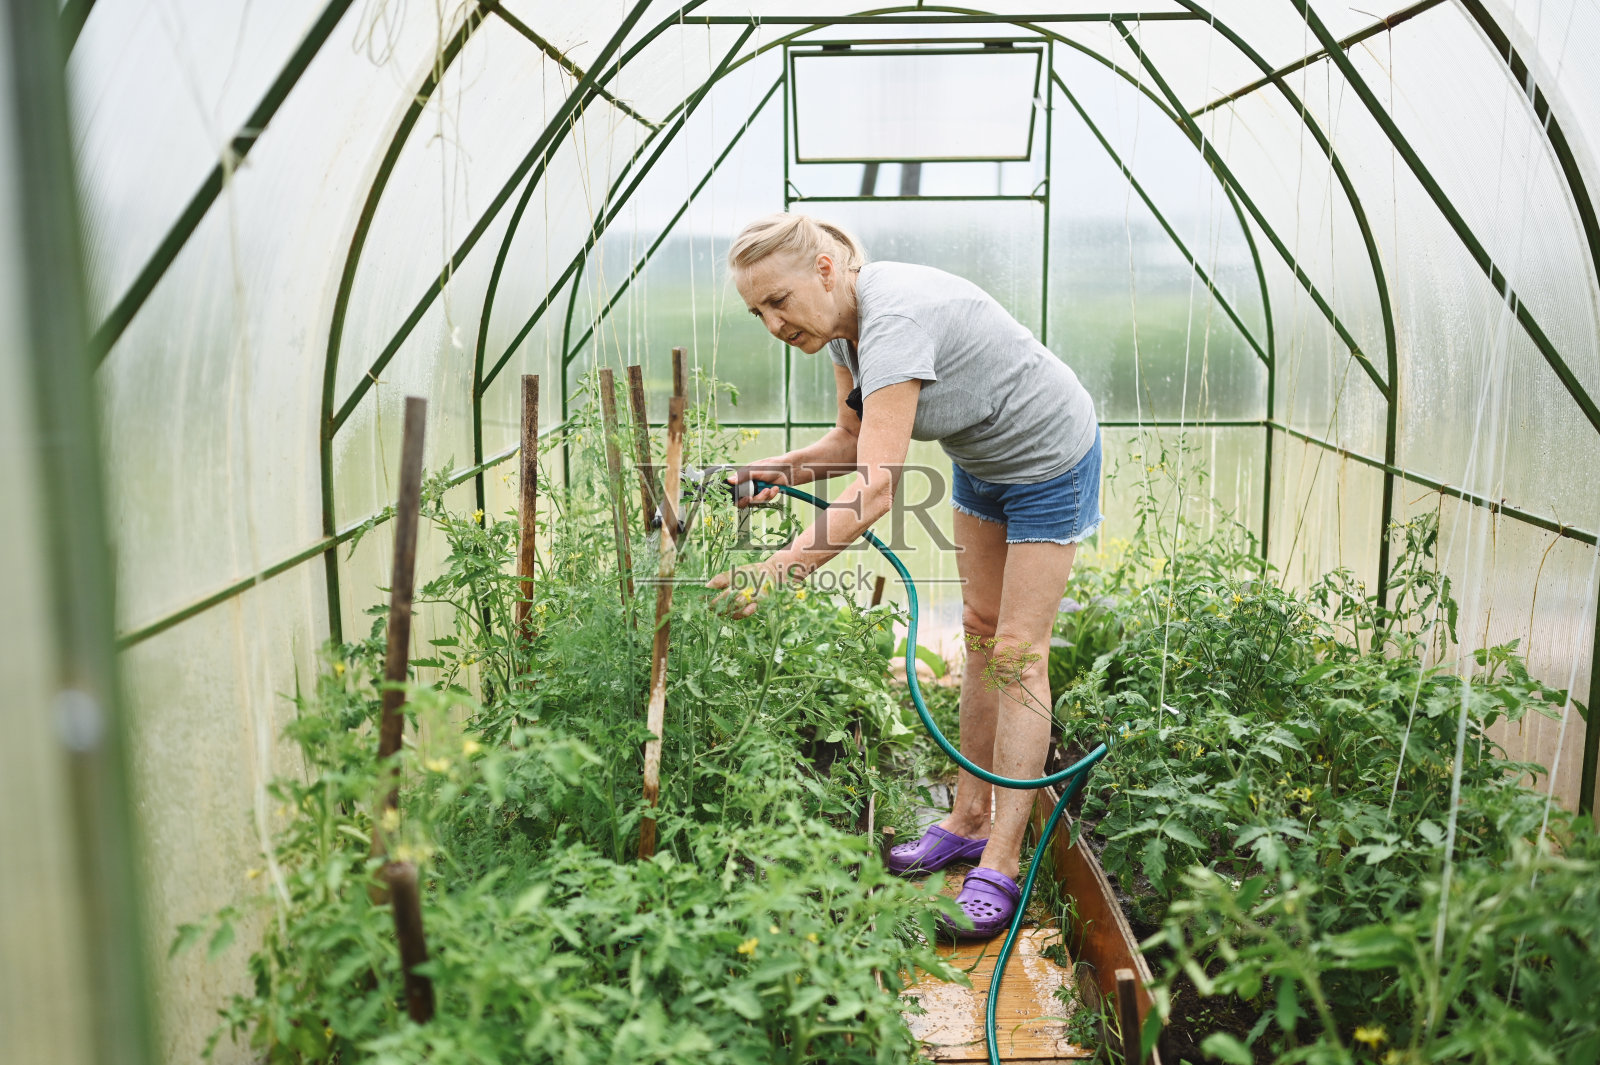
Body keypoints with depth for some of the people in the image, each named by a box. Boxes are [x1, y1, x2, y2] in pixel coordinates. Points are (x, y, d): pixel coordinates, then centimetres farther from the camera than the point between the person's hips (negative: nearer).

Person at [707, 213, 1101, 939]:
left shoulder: (895, 319, -37)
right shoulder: (841, 325, -9)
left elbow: (877, 486, -46)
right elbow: (853, 440, 2)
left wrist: (781, 569, -53)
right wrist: (783, 469, -16)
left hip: (1049, 459, -9)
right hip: (979, 460, 9)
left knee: (1017, 652, -8)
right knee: (979, 632, 12)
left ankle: (1000, 866, -2)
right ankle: (968, 820, 22)